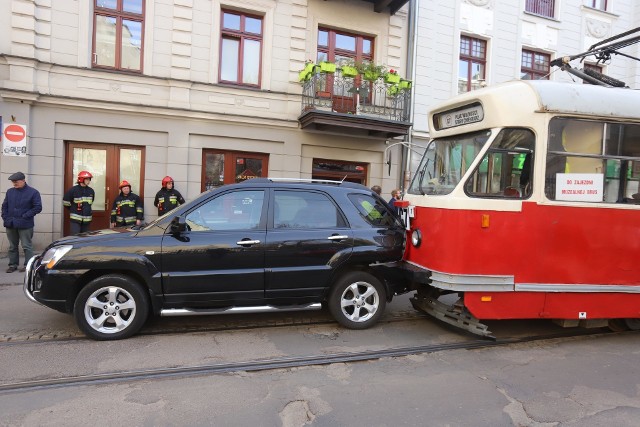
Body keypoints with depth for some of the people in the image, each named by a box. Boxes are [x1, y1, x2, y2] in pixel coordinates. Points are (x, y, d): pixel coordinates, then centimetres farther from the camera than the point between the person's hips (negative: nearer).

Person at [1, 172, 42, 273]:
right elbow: (4, 206, 15)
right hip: (10, 225, 5)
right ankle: (13, 264, 22)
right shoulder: (10, 192, 10)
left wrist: (25, 216, -13)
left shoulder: (33, 192, -5)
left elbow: (38, 207, -9)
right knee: (12, 246, 13)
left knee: (27, 246, -1)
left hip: (24, 225, -5)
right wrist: (5, 217, 2)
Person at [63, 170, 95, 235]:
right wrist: (74, 209, 8)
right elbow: (65, 202, -1)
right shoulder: (73, 190, -10)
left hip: (87, 220, 5)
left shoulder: (91, 191, 5)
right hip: (75, 219, -5)